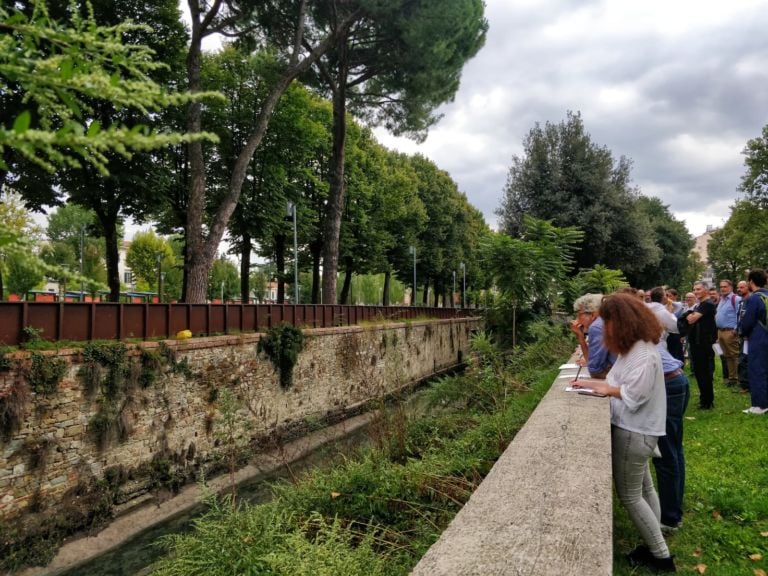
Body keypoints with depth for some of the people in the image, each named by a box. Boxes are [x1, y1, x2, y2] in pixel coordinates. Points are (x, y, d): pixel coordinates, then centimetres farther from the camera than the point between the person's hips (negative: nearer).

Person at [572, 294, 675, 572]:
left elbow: (632, 396, -25)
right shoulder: (632, 348, 8)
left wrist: (608, 389, -11)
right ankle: (655, 546, 32)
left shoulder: (644, 354, -24)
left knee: (629, 495, 3)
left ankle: (661, 556, 16)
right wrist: (592, 383, 1)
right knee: (643, 489, 19)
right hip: (635, 430, 10)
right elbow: (621, 383, 11)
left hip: (634, 432, -10)